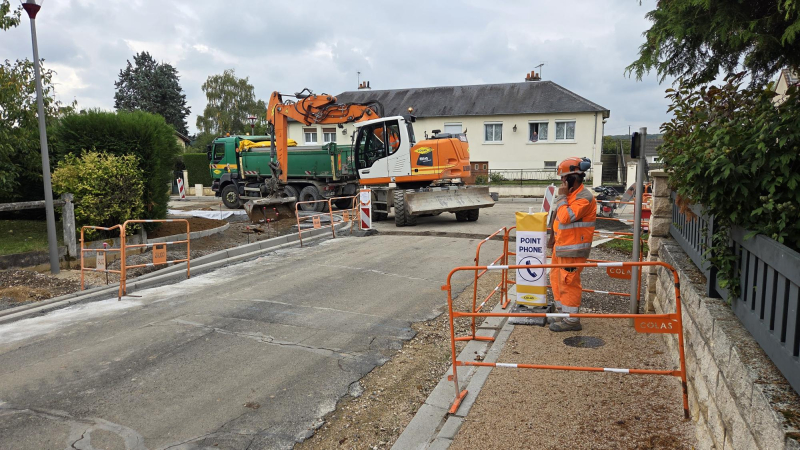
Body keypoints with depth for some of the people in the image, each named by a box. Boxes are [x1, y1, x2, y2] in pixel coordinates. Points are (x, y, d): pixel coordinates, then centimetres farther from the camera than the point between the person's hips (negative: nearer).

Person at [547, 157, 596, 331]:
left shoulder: (584, 197, -18)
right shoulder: (570, 194, 13)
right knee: (556, 278, 17)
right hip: (561, 246, 10)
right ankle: (563, 312, 29)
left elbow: (566, 217, -27)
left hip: (573, 249, -10)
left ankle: (572, 320, 5)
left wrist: (562, 196, -19)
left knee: (569, 282, -4)